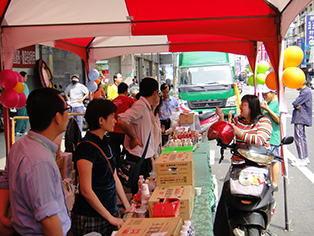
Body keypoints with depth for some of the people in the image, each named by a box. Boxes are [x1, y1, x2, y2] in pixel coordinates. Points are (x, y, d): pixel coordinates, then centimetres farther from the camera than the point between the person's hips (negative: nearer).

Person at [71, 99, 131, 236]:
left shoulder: (105, 144, 9)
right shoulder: (86, 148, -17)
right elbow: (86, 191, -19)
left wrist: (127, 207, 12)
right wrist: (109, 217, -14)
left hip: (110, 212, 8)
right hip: (90, 218, -8)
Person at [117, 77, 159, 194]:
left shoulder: (147, 107, 13)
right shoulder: (140, 106, -18)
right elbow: (121, 120, -32)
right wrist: (134, 138, -22)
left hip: (145, 156, 9)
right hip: (137, 157, -9)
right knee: (138, 192, -2)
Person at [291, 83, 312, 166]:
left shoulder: (306, 92, -16)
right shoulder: (304, 91, 16)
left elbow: (295, 103, -20)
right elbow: (296, 104, 12)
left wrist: (296, 104, -1)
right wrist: (297, 105, -7)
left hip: (300, 119, -11)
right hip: (301, 119, 11)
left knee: (299, 138, -8)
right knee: (302, 138, 15)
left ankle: (302, 159, -6)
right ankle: (305, 158, 23)